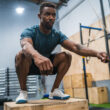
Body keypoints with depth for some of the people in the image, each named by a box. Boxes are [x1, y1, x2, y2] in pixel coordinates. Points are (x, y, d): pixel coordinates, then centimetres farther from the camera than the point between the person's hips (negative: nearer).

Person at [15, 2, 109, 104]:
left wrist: (96, 53, -45)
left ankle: (54, 91, -10)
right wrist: (36, 56, -72)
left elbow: (75, 47, -26)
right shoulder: (29, 32, -22)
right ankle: (23, 91, -19)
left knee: (66, 56, -18)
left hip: (46, 65, 4)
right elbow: (26, 46, -47)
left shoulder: (57, 35, -11)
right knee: (21, 55, -36)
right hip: (29, 65, -3)